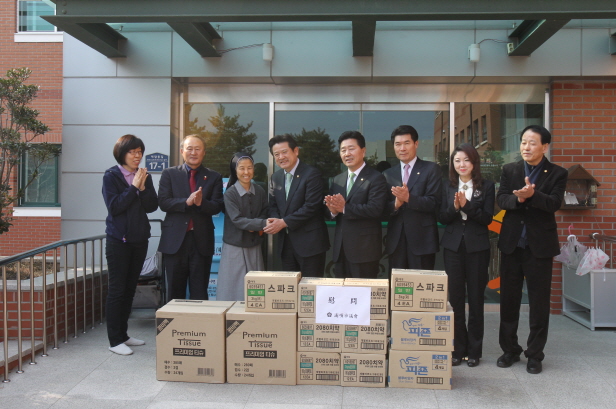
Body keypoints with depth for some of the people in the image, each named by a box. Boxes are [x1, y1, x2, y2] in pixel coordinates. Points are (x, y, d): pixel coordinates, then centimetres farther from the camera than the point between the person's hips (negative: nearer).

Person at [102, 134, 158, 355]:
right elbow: (114, 206, -15)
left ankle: (123, 335, 23)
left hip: (139, 238, 5)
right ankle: (115, 340, 6)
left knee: (130, 288, 12)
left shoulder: (144, 176, 8)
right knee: (117, 289, -1)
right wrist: (133, 187, -17)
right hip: (119, 239, -5)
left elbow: (152, 206, 0)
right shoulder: (111, 176, -5)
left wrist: (143, 187, -14)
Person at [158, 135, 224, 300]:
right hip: (175, 240, 0)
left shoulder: (214, 177, 8)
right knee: (175, 291, 8)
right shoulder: (169, 174, 7)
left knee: (200, 292, 5)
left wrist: (201, 202, -21)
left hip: (202, 241, 0)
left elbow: (217, 206, -1)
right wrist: (186, 202, -19)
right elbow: (163, 202, -4)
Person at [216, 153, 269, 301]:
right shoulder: (230, 194, -7)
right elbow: (237, 220, -15)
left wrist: (257, 227, -10)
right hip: (235, 246, -4)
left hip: (255, 246, 4)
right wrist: (262, 223, -25)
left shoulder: (260, 192, 5)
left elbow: (265, 213, 11)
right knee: (233, 287, -1)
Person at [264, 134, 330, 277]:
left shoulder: (311, 174, -11)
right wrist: (274, 221, -7)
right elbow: (273, 205, 16)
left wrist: (284, 222, -17)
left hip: (309, 242, -6)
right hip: (285, 242, 7)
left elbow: (311, 206, -18)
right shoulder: (276, 177, 12)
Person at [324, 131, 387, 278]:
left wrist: (345, 208, -21)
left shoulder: (376, 178, -6)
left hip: (365, 250, -6)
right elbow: (330, 210, 12)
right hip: (340, 249, 6)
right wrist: (333, 211, -11)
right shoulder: (337, 180, 15)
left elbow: (375, 209, -18)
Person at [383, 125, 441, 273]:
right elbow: (384, 209, 8)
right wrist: (396, 204, -13)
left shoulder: (431, 169, 2)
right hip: (396, 241, 4)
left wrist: (408, 198, -23)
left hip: (422, 240, -4)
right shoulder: (388, 174, 15)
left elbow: (434, 203, -8)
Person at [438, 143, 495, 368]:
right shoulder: (448, 188, 8)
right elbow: (442, 218, 3)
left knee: (476, 298, 4)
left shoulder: (486, 186, 2)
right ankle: (457, 349, 14)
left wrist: (467, 205, -18)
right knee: (455, 297, 4)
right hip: (453, 246, 2)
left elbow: (487, 218, -6)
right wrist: (454, 207, -15)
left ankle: (474, 350, 15)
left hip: (477, 247, -2)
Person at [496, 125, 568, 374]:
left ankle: (535, 354, 17)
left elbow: (554, 204, -15)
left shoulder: (557, 174, -1)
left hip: (540, 246, -2)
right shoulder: (510, 170, 6)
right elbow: (501, 199, -5)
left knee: (539, 302, 4)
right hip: (511, 244, 3)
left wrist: (532, 195, -32)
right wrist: (518, 198, -25)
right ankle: (510, 350, 23)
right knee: (508, 299, 9)